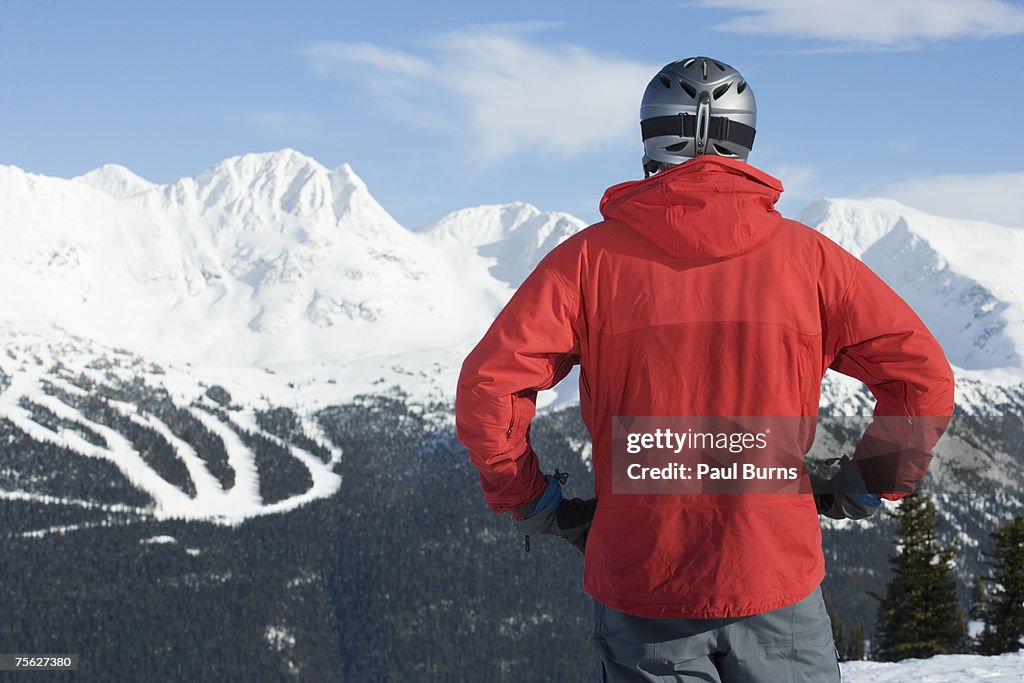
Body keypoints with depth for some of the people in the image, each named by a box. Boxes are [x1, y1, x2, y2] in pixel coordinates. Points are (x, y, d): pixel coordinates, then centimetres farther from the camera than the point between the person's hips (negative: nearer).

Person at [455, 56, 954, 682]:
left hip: (640, 588, 0)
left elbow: (487, 389, -10)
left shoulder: (591, 257, -3)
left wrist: (532, 501, 4)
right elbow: (924, 378, -2)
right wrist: (869, 484, 11)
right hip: (777, 586, 0)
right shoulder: (806, 255, -1)